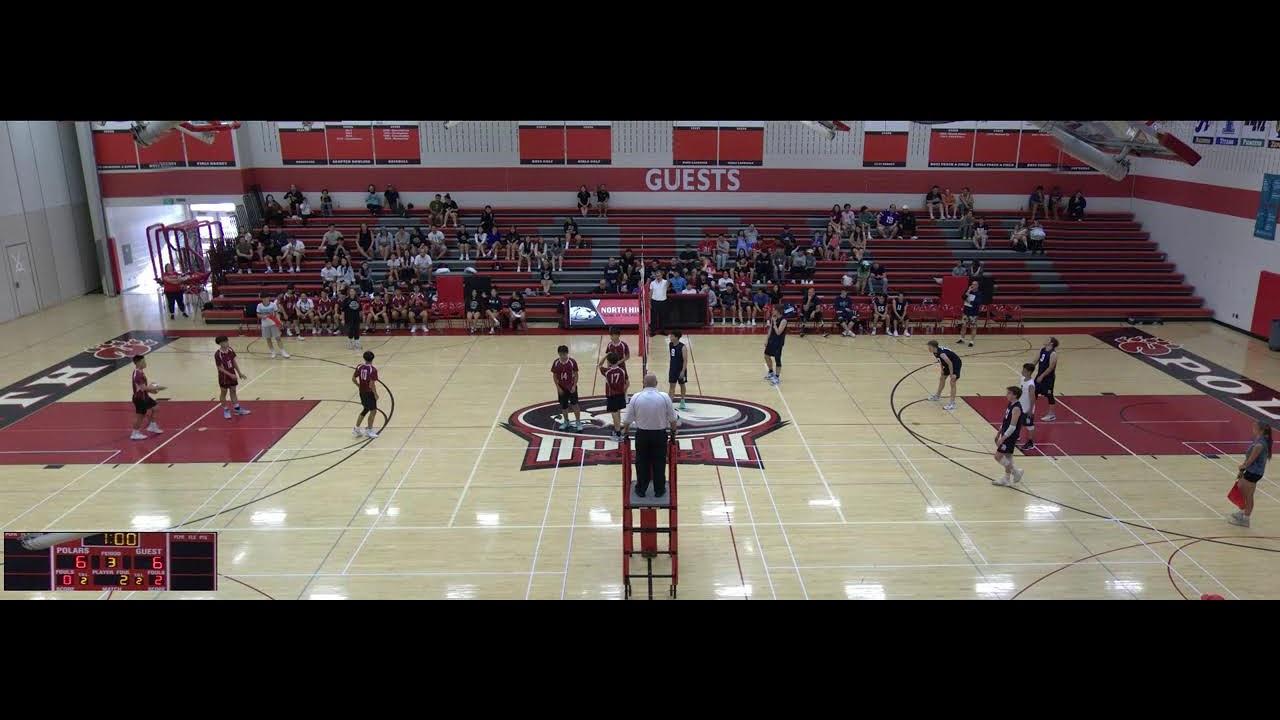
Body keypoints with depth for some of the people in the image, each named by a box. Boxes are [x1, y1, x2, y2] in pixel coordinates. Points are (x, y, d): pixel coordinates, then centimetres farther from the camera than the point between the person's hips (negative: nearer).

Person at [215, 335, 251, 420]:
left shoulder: (230, 350, -4)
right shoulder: (218, 354, -22)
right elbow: (220, 368, -19)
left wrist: (239, 373, 8)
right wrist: (230, 375, -24)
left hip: (232, 375, 6)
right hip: (224, 376, -6)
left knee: (233, 391, 15)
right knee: (223, 392, 10)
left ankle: (237, 409, 24)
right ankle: (225, 410, 22)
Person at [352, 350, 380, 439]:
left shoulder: (359, 367, -2)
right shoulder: (373, 370, -21)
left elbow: (353, 379, 2)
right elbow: (372, 384, -24)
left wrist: (359, 386, 16)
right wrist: (376, 394, -12)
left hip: (362, 392, 7)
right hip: (369, 393, -7)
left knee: (365, 409, 23)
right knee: (373, 411, 9)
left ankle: (356, 428, 26)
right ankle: (368, 431, 17)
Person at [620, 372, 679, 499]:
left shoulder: (636, 397, -11)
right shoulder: (664, 397, -12)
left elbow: (628, 419, -3)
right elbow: (673, 418, -4)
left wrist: (625, 430, 14)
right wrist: (673, 432, 12)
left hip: (642, 434, 1)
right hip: (660, 434, -1)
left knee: (642, 462, 14)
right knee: (659, 462, 12)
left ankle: (641, 489, 23)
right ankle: (659, 490, 20)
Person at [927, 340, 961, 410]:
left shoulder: (941, 353, -35)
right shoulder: (935, 352, -8)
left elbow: (950, 363, -32)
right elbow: (941, 361, 11)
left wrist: (951, 374, -24)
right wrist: (942, 370, 12)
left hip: (955, 363, -10)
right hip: (948, 364, 10)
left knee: (952, 382, -14)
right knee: (942, 378, 20)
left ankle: (952, 403, -13)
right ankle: (938, 396, 38)